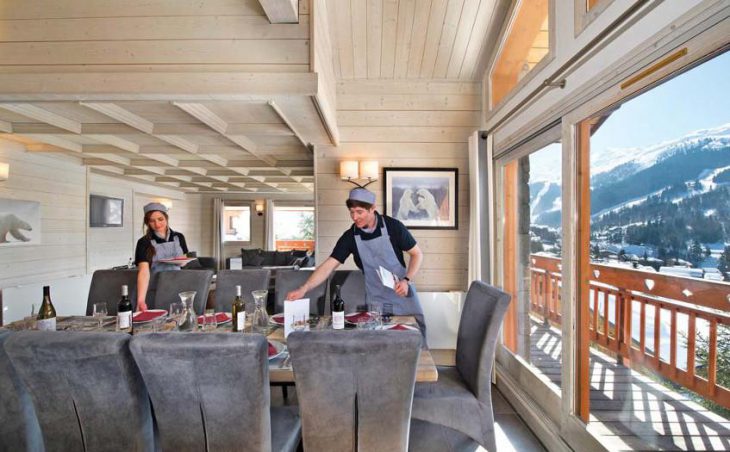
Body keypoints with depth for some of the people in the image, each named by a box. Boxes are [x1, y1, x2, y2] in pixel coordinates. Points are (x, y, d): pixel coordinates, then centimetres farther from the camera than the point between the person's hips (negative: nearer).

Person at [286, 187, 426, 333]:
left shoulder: (393, 226, -13)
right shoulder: (350, 236, -8)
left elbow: (417, 254, -5)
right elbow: (328, 265, -11)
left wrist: (406, 280, -18)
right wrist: (303, 289, -22)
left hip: (403, 294, -1)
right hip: (376, 300, 1)